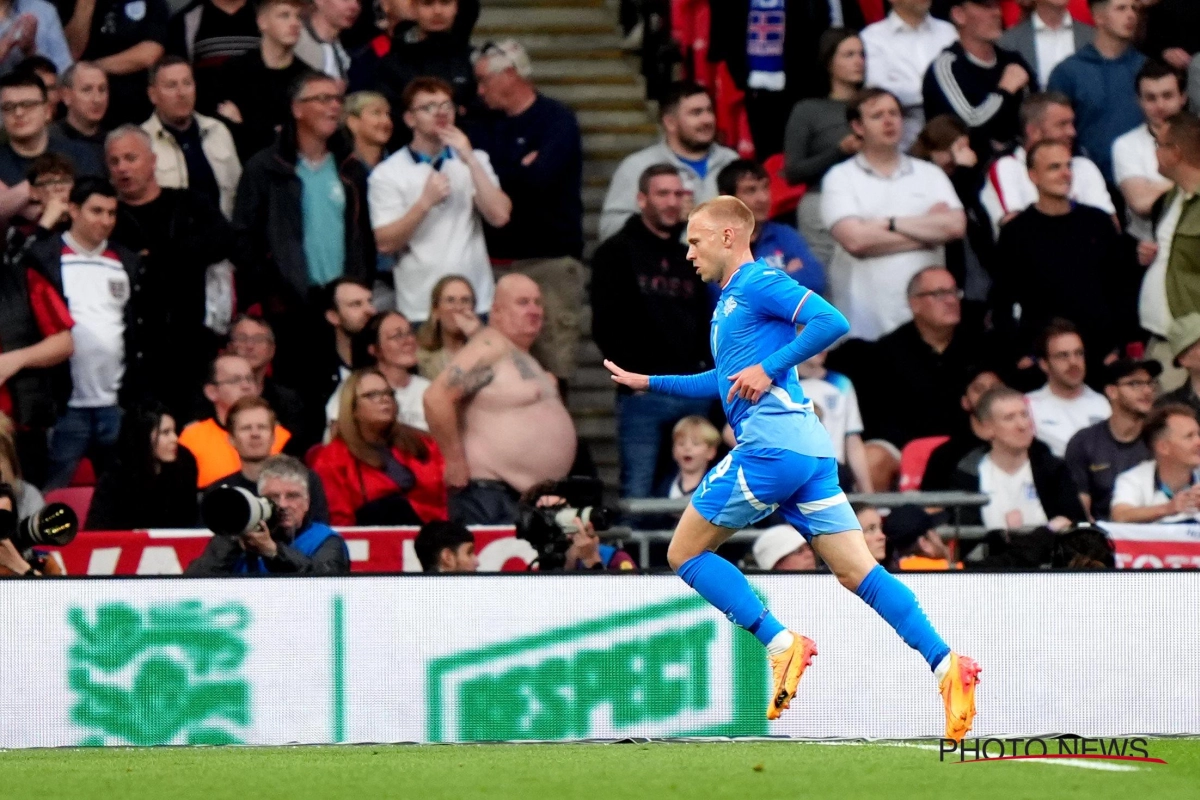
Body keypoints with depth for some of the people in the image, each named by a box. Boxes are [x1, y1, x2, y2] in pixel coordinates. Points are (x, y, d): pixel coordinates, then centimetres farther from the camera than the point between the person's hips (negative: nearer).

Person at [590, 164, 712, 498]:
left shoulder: (688, 259, 22)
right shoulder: (617, 253, 3)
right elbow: (606, 325, -4)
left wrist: (704, 365, 6)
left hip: (692, 392, 5)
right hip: (642, 393, -5)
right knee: (637, 494, -9)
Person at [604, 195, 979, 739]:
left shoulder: (758, 283, -3)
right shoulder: (730, 300, 26)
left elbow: (832, 321, -17)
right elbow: (726, 382, 40)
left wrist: (769, 368, -17)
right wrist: (649, 383, 42)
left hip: (771, 445, -10)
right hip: (809, 449, 10)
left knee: (685, 552, 2)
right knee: (857, 571, 1)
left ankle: (781, 644, -10)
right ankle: (945, 663, -13)